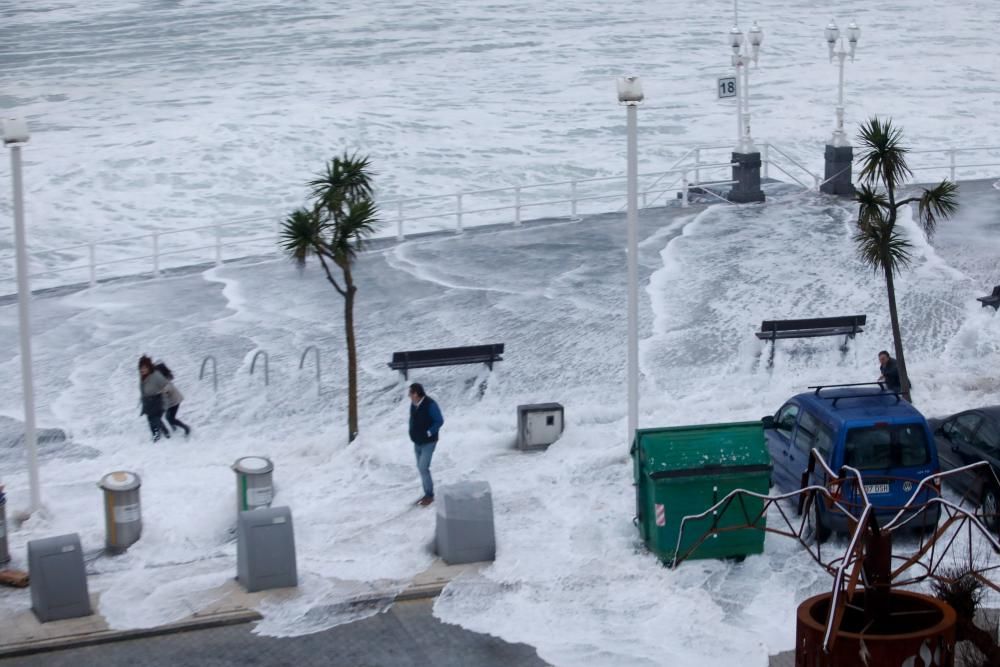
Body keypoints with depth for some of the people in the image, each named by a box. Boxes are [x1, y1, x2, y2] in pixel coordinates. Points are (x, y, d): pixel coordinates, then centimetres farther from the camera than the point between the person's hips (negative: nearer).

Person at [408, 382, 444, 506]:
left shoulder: (430, 404, -22)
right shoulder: (413, 404, -1)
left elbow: (440, 421, -16)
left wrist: (429, 433, -17)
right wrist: (412, 433, 3)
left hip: (428, 443, -7)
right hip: (417, 442, 7)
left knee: (423, 468, -11)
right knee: (421, 468, 13)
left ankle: (430, 495, 3)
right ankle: (427, 494, 24)